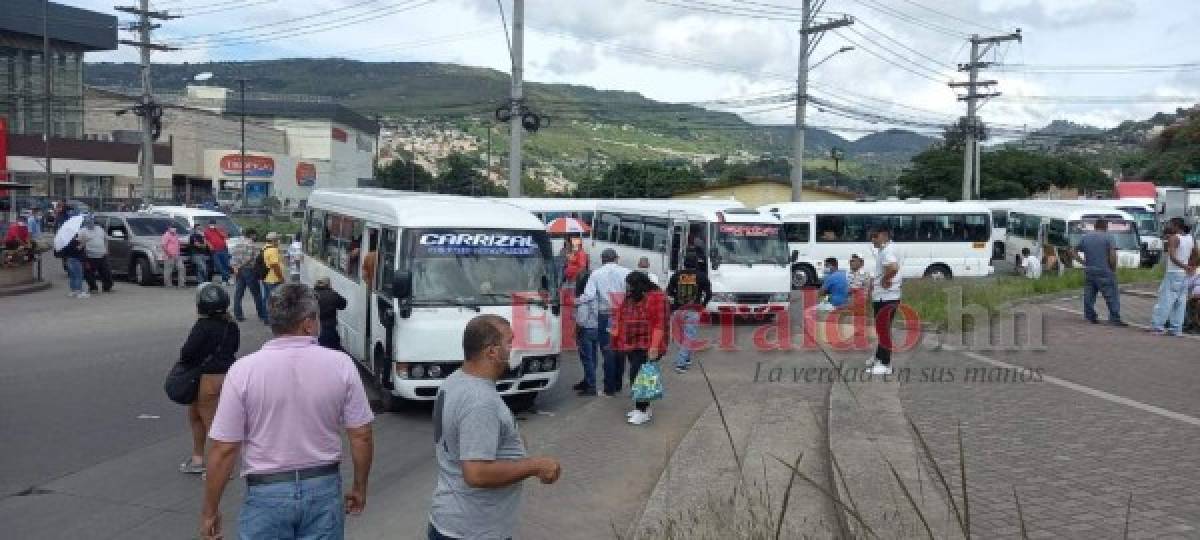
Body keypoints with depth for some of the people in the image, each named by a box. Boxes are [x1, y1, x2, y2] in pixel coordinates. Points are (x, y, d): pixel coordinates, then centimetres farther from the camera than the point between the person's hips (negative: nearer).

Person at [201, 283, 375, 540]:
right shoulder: (341, 365, -8)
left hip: (267, 493, -1)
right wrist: (359, 487, 11)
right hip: (325, 490, 1)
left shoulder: (243, 370, -11)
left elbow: (224, 449, -11)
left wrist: (210, 510, 0)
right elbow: (361, 436, -4)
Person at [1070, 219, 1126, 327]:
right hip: (1104, 272, -5)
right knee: (1112, 296, -1)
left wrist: (1083, 262, 11)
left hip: (1089, 272, 5)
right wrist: (1113, 269, -2)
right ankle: (1115, 319, -4)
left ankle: (1090, 317, 15)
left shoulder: (1085, 237, 10)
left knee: (1089, 296, 11)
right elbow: (1113, 255, -14)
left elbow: (1073, 251, 12)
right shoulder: (1107, 237, -5)